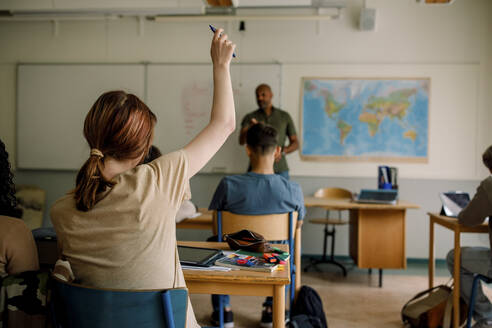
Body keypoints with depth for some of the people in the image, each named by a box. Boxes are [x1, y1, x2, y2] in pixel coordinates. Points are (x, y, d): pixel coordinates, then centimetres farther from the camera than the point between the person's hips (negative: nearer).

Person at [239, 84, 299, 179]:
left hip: (280, 170, 0)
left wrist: (282, 152, -12)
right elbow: (241, 141, -10)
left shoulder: (285, 116, 7)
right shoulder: (249, 118, 5)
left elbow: (295, 143, 9)